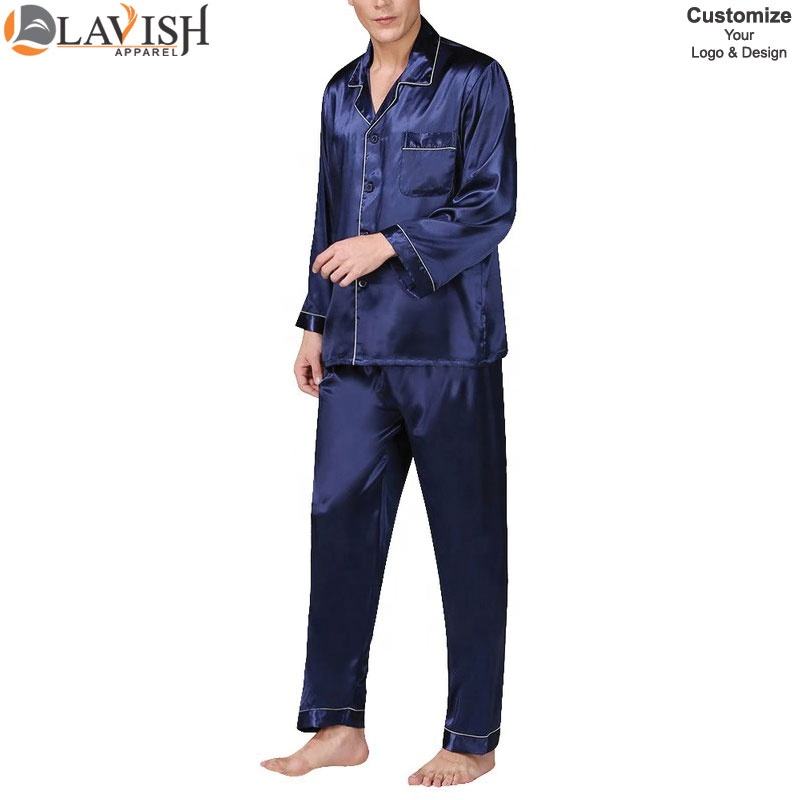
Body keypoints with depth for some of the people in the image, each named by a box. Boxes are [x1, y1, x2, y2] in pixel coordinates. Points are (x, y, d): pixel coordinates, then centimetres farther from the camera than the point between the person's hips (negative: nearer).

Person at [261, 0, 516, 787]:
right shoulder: (341, 93, 15)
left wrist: (390, 244, -16)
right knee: (340, 518, 5)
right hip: (356, 348, 6)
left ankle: (473, 739, 13)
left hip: (447, 345, -5)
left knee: (466, 536, 2)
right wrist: (315, 323, 15)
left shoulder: (473, 80, -3)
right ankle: (337, 725, 16)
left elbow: (492, 206, -9)